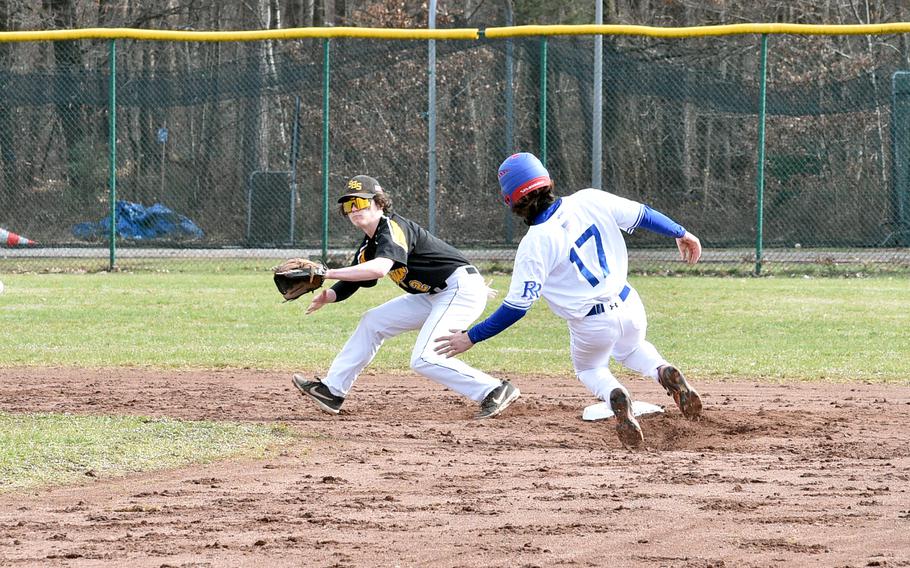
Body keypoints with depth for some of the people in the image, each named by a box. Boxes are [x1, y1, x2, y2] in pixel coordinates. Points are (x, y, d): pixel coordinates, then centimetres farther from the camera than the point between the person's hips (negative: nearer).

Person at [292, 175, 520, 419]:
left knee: (423, 359, -21)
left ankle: (495, 390, -16)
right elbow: (348, 285, 9)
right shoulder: (368, 247, 9)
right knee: (373, 322, 12)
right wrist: (327, 296, -13)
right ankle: (333, 391, 17)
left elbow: (380, 268, -37)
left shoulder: (393, 227, -20)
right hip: (433, 297, 10)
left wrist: (328, 273, -36)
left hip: (462, 287, -10)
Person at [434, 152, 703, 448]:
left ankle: (615, 395, -4)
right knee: (632, 348, 36)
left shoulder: (534, 245, -19)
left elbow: (516, 307, -18)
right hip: (630, 307, 4)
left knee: (589, 370, 30)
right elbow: (643, 215, 2)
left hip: (591, 327, -3)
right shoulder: (590, 201, -9)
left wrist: (470, 337, -10)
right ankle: (664, 371, 3)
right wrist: (681, 233, 20)